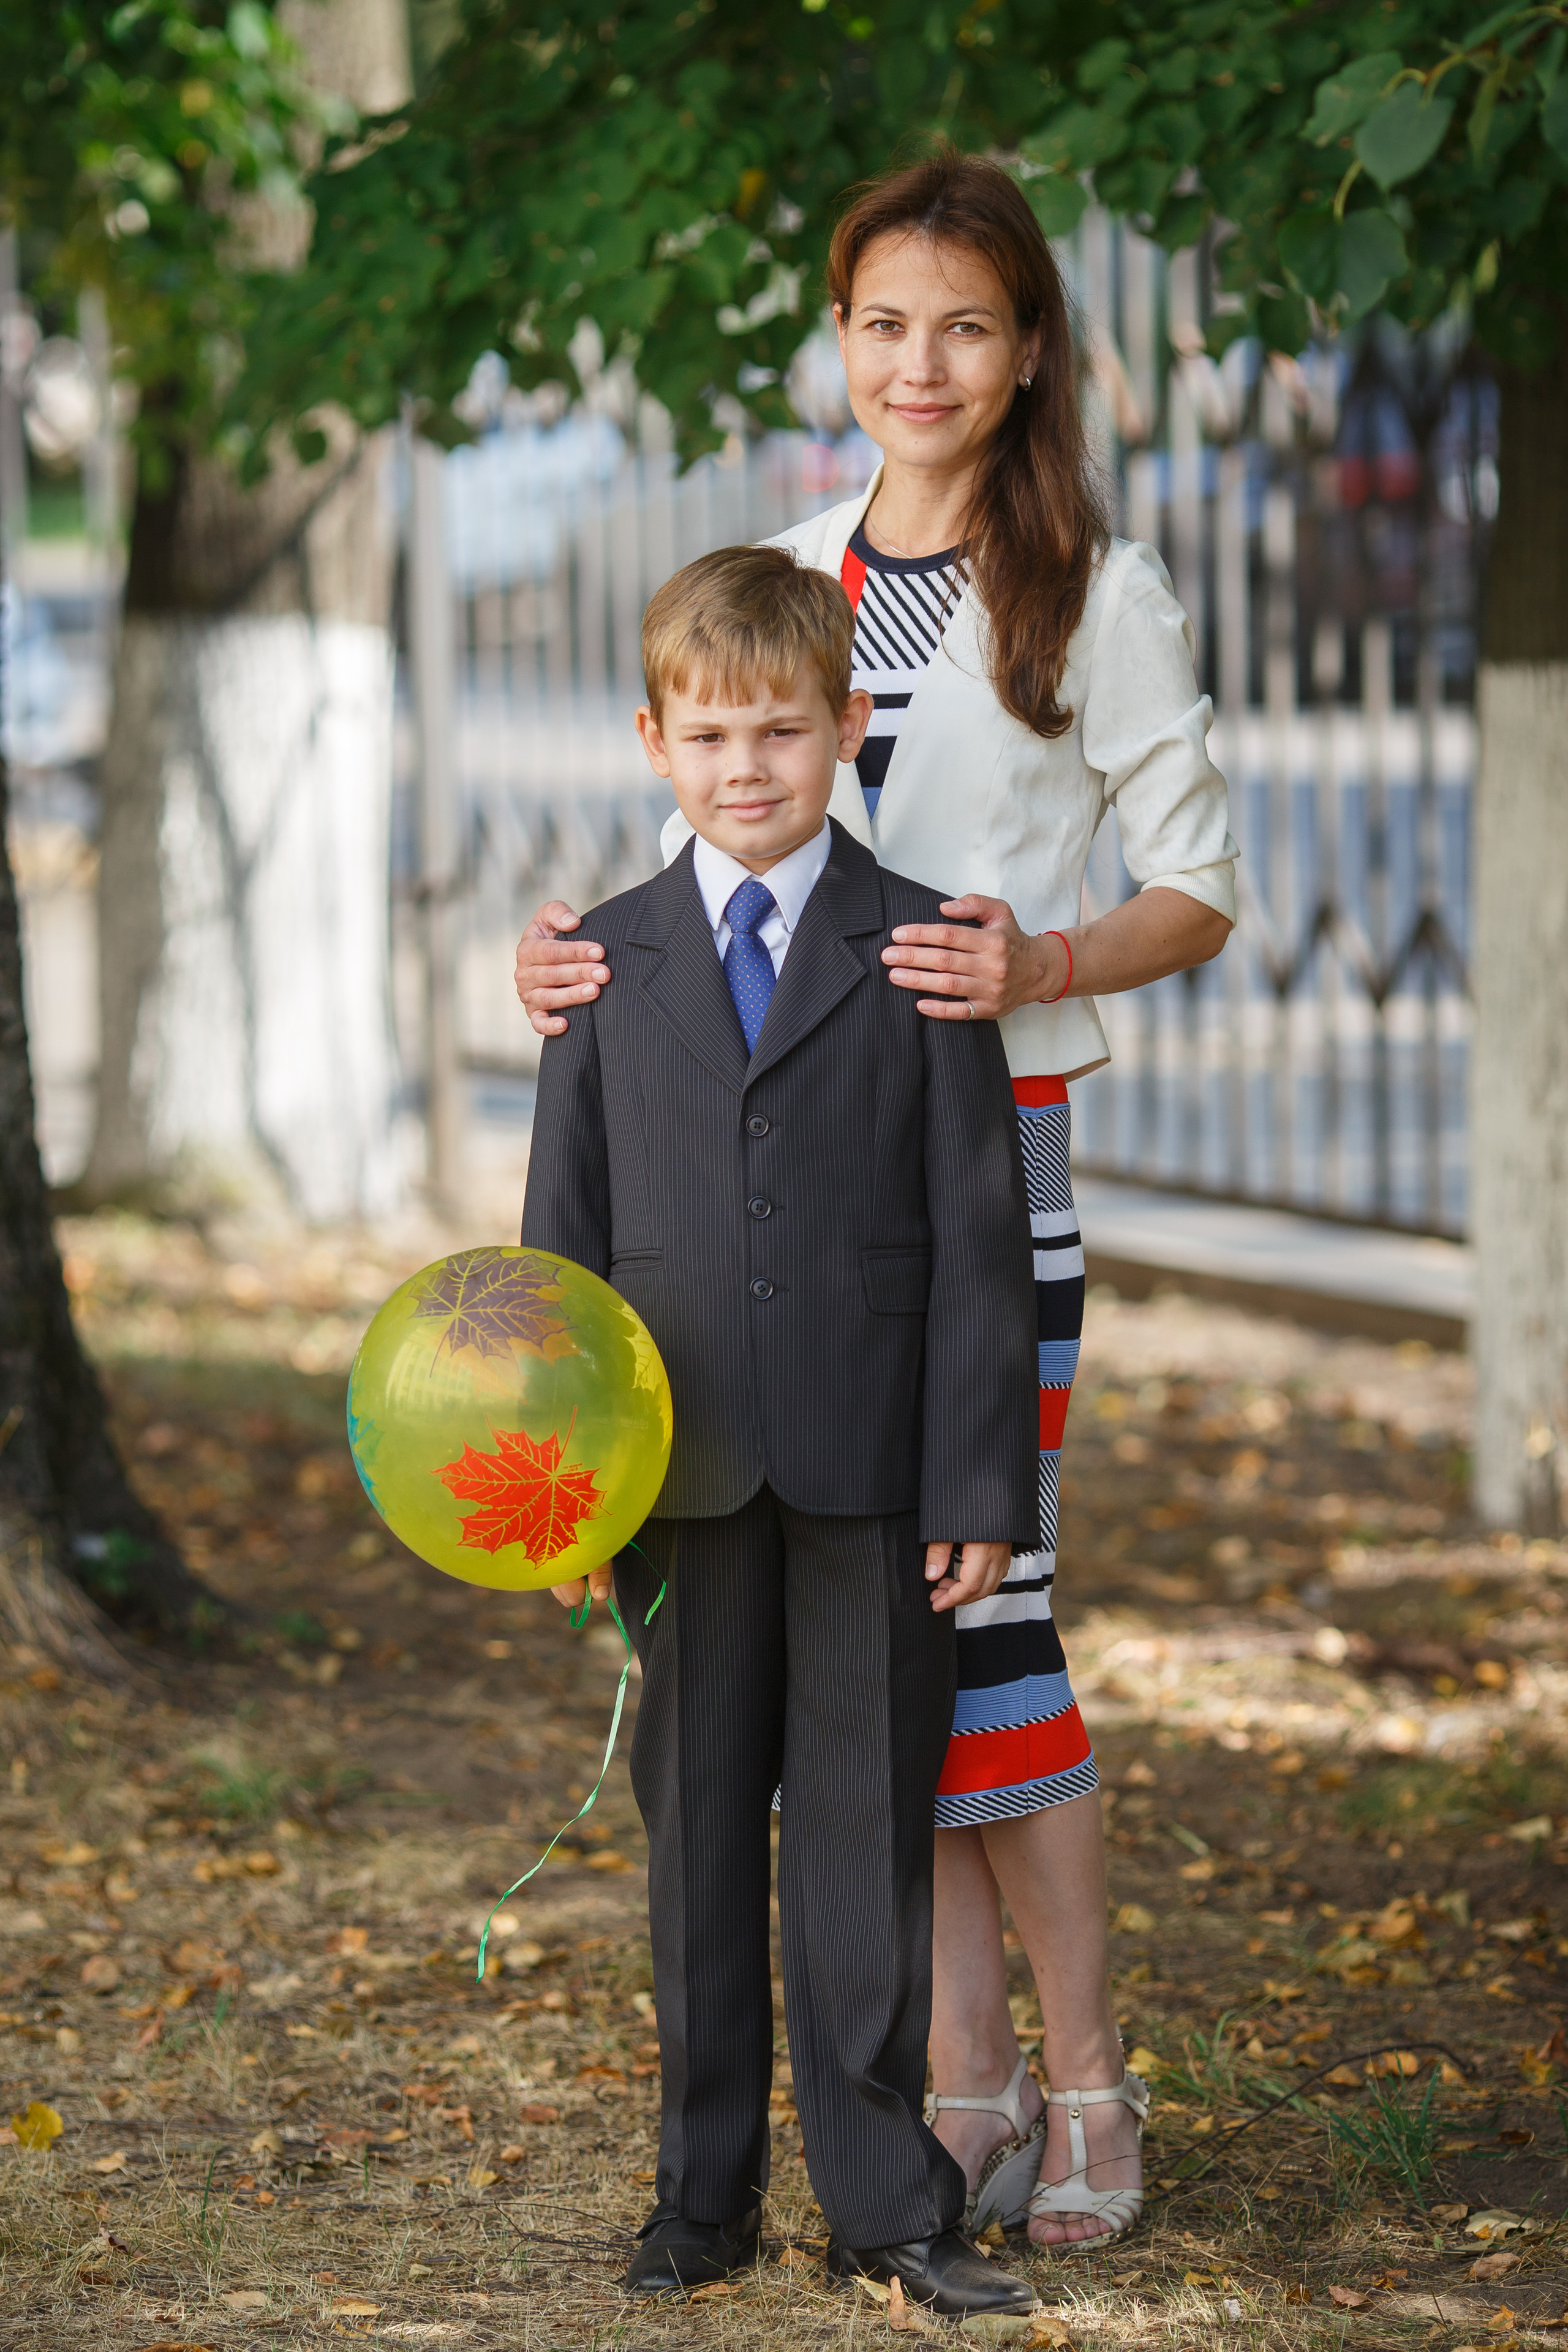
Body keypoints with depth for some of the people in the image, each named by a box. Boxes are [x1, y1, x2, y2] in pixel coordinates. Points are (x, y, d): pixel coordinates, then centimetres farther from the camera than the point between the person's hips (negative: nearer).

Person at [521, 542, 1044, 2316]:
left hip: (873, 1473, -2)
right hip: (683, 1472, 2)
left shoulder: (921, 952, 1)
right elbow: (564, 1229, 9)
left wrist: (982, 1482, -7)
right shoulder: (610, 964, 8)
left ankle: (884, 2201, 13)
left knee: (866, 1831, 3)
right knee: (698, 1834, 9)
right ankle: (704, 2189, 20)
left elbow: (978, 1234, -1)